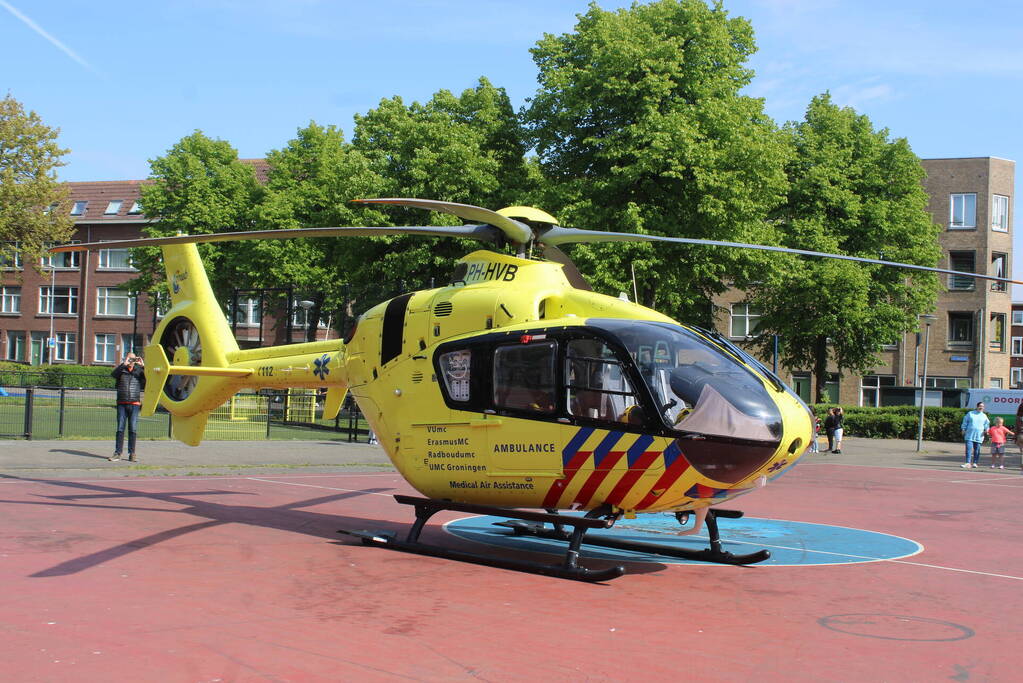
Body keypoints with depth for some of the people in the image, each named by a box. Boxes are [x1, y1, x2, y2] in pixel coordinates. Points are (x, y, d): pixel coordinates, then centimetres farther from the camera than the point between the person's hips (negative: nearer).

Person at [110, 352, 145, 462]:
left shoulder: (139, 371, 9)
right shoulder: (121, 370, 7)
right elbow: (113, 374, -13)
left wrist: (143, 366, -12)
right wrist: (124, 364, -20)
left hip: (134, 404, 0)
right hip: (122, 404, 0)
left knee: (133, 430, 1)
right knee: (120, 429, 0)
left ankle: (132, 454, 6)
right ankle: (117, 453, 4)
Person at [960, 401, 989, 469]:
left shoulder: (984, 416, 14)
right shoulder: (970, 413, 10)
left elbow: (987, 424, 19)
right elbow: (965, 422, 11)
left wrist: (986, 429, 1)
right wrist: (963, 430, 3)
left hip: (979, 436, 2)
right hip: (969, 435, -2)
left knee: (977, 450, 4)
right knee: (969, 448, -12)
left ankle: (975, 463, 13)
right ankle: (968, 463, -15)